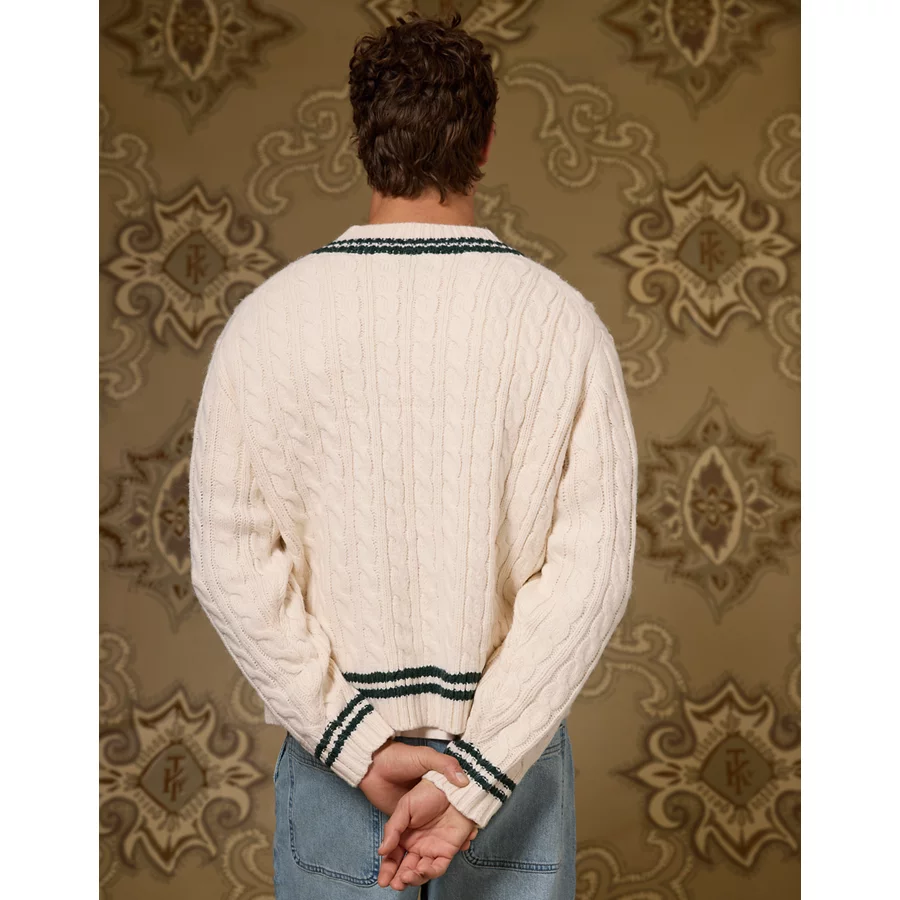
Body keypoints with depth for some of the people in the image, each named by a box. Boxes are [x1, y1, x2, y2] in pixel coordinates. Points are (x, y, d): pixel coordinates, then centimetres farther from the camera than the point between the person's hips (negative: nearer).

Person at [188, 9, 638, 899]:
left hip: (334, 750, 1)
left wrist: (359, 747, -10)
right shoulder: (562, 321, -10)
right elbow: (592, 572, -16)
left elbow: (232, 560, -12)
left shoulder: (267, 319, -8)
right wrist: (473, 777, -15)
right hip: (512, 746, 0)